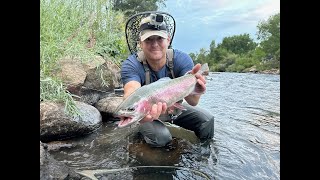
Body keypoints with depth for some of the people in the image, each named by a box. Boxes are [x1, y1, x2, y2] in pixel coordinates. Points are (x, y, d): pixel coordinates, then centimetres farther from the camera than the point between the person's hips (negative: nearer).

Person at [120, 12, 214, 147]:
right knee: (161, 136, -29)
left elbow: (192, 102, -36)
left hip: (174, 106, 3)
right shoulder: (130, 65, -28)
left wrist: (194, 88, -62)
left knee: (207, 119, -11)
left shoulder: (182, 59, -24)